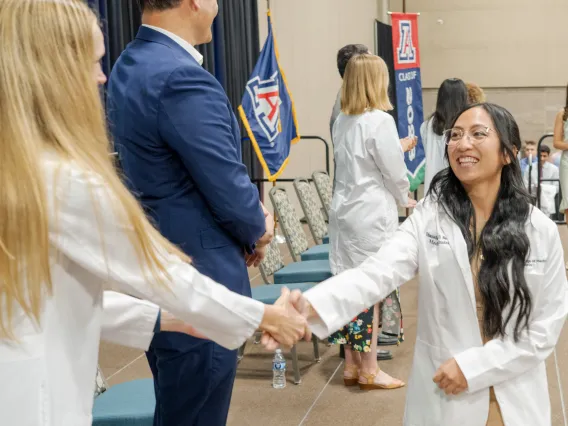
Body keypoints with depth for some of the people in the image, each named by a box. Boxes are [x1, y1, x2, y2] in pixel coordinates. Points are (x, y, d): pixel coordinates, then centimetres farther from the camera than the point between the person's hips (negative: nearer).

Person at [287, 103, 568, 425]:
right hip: (443, 397, 0)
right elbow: (376, 274, -22)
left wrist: (473, 366, -14)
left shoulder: (541, 230, -4)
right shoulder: (429, 217, -7)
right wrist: (311, 307, -40)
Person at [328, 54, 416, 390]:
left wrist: (399, 147, 28)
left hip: (344, 210, 7)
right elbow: (394, 172, -11)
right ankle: (368, 371, 9)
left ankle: (352, 365, 18)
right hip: (372, 214, -7)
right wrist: (405, 199, 9)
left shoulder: (342, 121, 9)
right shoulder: (380, 120, -14)